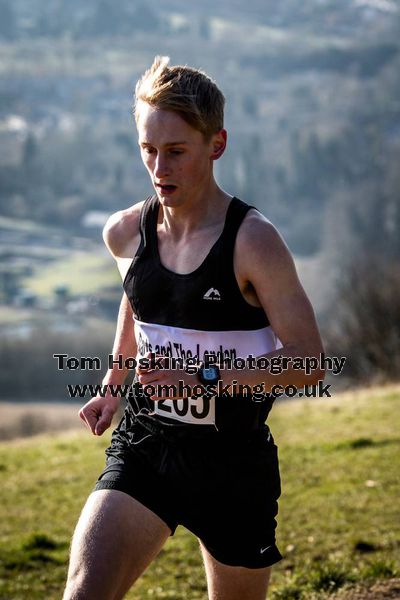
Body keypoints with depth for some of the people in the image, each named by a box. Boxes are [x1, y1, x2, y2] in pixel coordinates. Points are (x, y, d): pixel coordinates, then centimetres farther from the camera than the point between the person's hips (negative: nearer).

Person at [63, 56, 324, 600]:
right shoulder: (126, 233, 1)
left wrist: (206, 376, -27)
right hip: (144, 450, 3)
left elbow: (309, 362, -17)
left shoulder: (252, 241, -15)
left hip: (234, 460, -3)